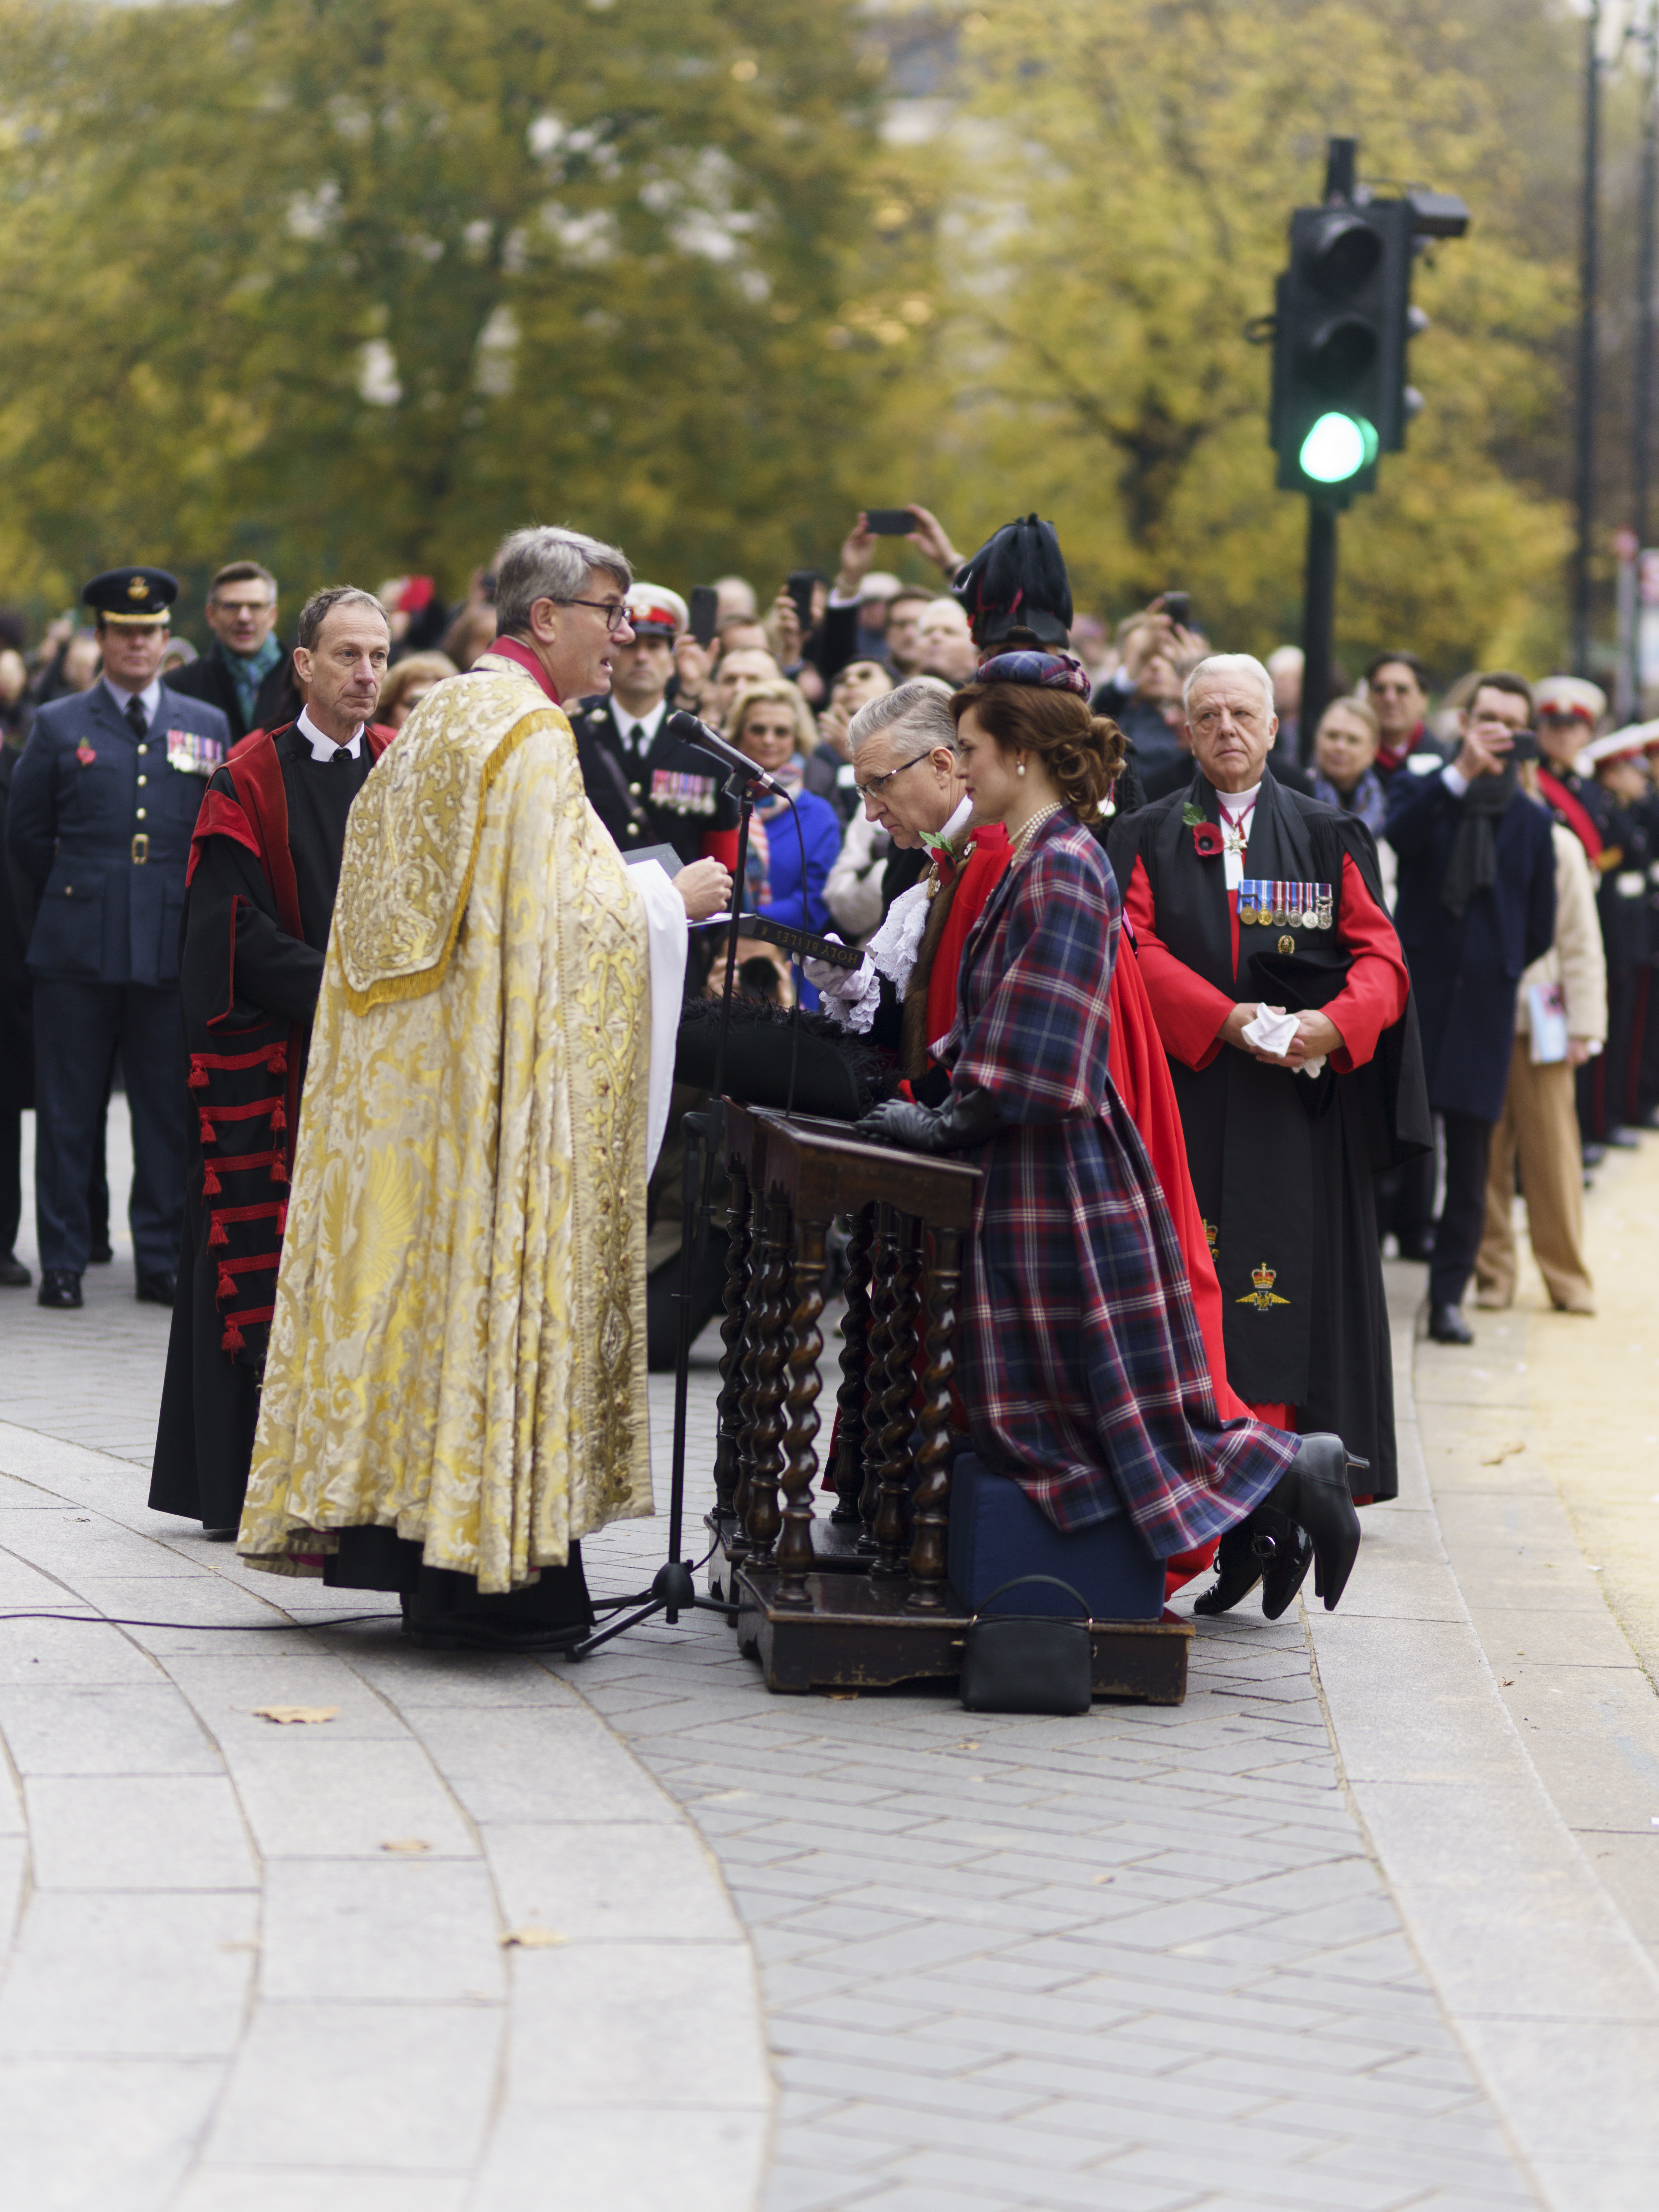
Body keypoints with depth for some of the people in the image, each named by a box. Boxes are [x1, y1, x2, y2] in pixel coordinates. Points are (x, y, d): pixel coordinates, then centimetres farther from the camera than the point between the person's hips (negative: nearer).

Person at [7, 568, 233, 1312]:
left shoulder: (208, 727, 11)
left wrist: (192, 907, 10)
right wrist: (76, 895, 12)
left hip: (173, 948, 1)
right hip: (77, 946, -1)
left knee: (169, 1112, 3)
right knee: (67, 1111, 1)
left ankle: (162, 1262, 10)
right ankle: (62, 1263, 7)